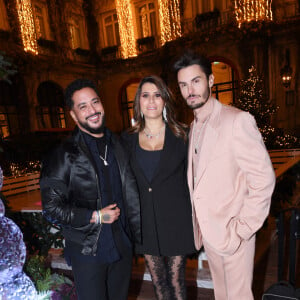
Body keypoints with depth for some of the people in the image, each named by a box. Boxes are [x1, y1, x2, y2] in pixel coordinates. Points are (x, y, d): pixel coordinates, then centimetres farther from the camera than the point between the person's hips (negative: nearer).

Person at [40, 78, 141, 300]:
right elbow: (51, 208, -12)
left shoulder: (118, 146, 3)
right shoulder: (64, 155, -12)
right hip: (87, 251, -4)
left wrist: (139, 233, 9)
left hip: (122, 246, 5)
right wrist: (96, 217, -16)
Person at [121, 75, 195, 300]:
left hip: (176, 220, -2)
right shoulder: (128, 139, 2)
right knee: (158, 281, 19)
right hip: (144, 223, 3)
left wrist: (197, 220, -6)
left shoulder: (181, 135, -4)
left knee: (176, 281, 12)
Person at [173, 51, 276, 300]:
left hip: (232, 233, -6)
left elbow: (264, 179, -17)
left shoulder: (238, 120, -16)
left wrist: (242, 230, -16)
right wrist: (200, 226, 6)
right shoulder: (194, 126, 8)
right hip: (207, 231, 7)